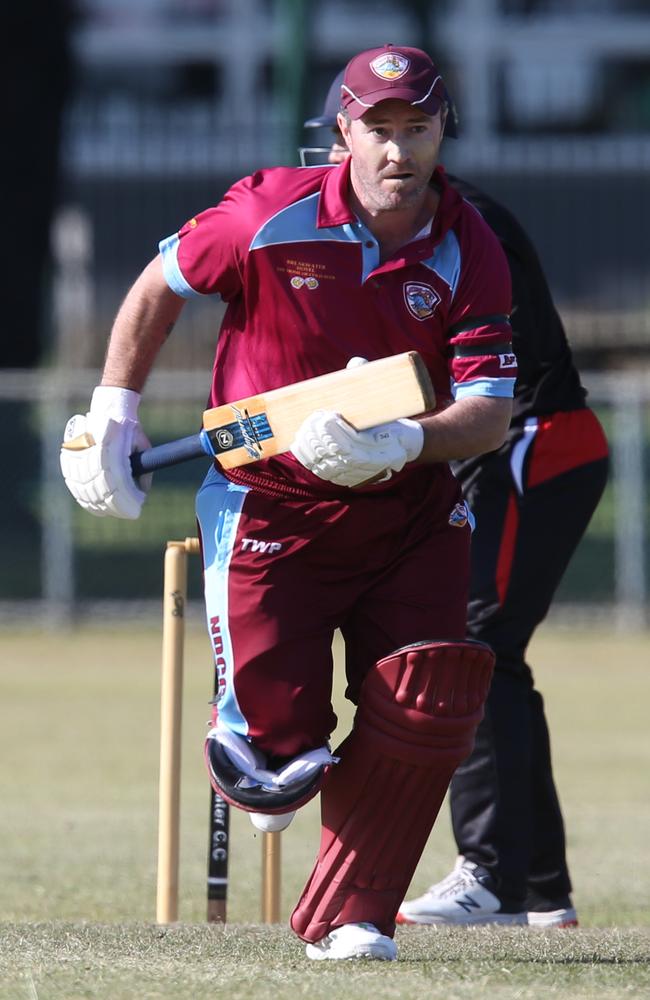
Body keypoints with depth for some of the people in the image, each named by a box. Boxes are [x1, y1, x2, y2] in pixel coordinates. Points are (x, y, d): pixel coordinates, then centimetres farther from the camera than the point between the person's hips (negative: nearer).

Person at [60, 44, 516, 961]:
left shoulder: (470, 253, -9)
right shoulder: (271, 215, -13)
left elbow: (491, 413, -14)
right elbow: (162, 286, 4)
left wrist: (404, 443, -33)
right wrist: (113, 415, 3)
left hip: (411, 507, 2)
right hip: (267, 500, -2)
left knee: (431, 701, -14)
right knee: (280, 720, -12)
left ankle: (348, 917, 1)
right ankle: (253, 737, 29)